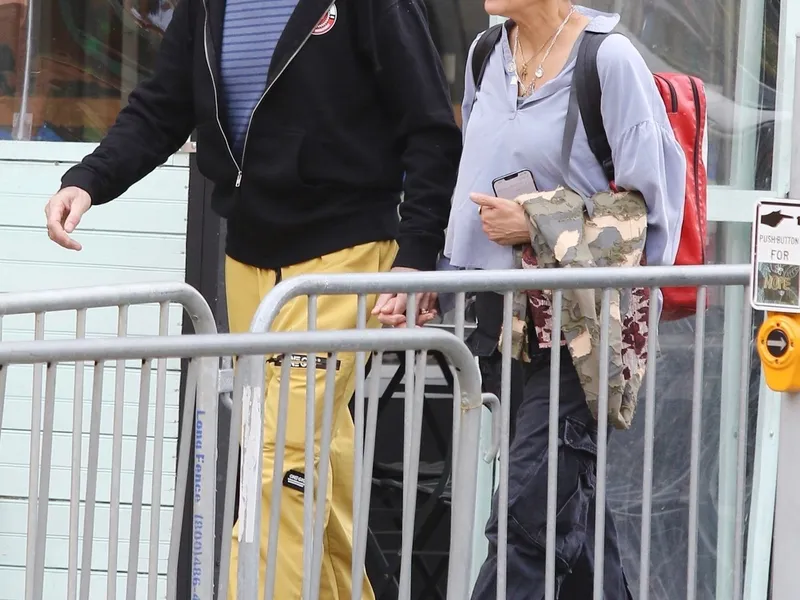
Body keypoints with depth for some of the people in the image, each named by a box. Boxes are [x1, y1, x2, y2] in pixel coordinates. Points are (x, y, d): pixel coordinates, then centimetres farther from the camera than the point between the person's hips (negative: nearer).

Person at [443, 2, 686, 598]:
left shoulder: (609, 59, -9)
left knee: (529, 511, -11)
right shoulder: (488, 55, 12)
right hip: (508, 315, 7)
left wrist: (537, 225, -14)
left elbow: (645, 198, -9)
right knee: (568, 501, 12)